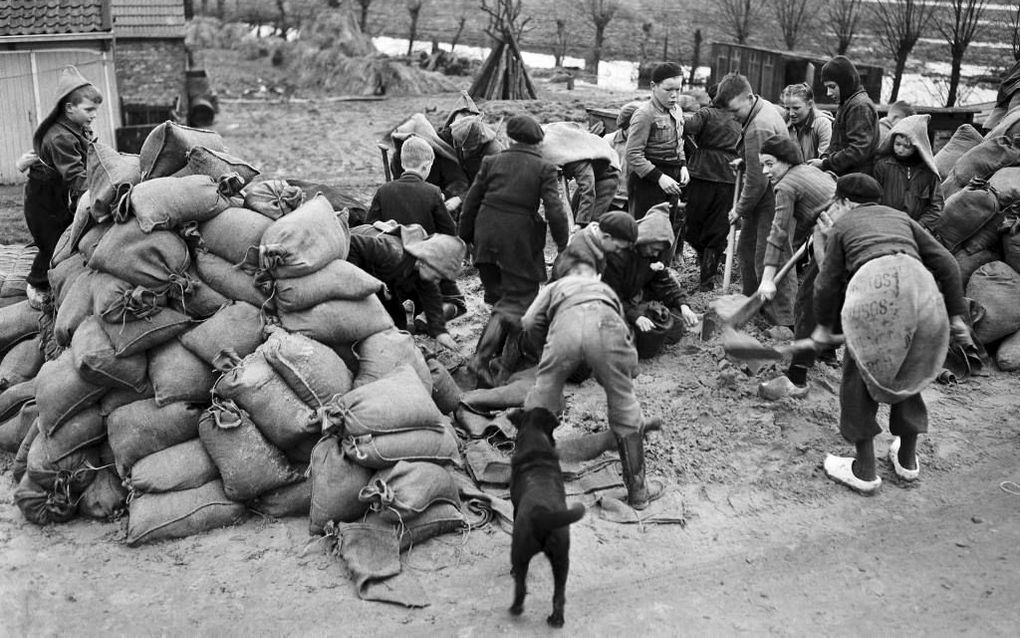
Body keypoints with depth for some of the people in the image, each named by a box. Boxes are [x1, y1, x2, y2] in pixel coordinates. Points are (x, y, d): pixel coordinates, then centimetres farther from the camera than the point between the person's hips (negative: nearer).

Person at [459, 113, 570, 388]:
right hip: (519, 239, -4)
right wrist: (564, 244, 0)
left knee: (498, 296, 20)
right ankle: (482, 357, -16)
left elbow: (472, 201, 9)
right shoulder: (544, 168, -2)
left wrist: (465, 237, 18)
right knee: (518, 298, 0)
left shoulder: (492, 162, 7)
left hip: (487, 236, 4)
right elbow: (554, 210, -9)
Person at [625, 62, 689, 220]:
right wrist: (659, 177, -24)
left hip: (670, 184, 8)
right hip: (647, 182, -8)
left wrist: (683, 166, 5)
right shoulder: (644, 114, -15)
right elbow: (633, 155, -18)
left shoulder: (677, 111, 11)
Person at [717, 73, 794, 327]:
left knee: (767, 260, -9)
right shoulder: (764, 106, 6)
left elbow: (757, 180, -22)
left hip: (772, 200, -11)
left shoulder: (757, 129, -26)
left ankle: (785, 320, -2)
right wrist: (743, 162, 11)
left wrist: (740, 209, -11)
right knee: (747, 249, 20)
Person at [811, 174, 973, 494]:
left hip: (873, 285, -4)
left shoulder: (843, 225, 24)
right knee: (908, 372, 24)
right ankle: (907, 460, 37)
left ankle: (865, 470, 17)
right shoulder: (901, 217, 32)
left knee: (859, 375, 14)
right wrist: (956, 315, 25)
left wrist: (824, 326, 35)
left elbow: (828, 284, 21)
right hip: (921, 286, 4)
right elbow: (945, 263, 23)